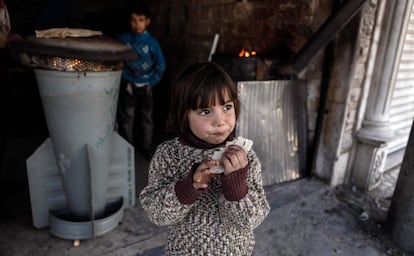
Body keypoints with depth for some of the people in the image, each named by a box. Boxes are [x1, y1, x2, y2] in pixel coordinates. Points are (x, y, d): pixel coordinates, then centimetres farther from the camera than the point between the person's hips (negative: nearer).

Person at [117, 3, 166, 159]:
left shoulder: (152, 42, -5)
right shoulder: (122, 39, -4)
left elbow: (161, 65, 1)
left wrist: (151, 82, -4)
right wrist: (126, 80, -3)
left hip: (146, 87, 1)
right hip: (128, 86, 0)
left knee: (147, 119, 10)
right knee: (126, 119, 5)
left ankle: (147, 149, 24)